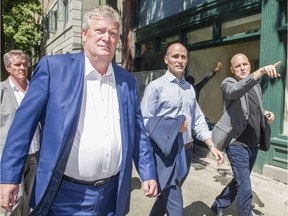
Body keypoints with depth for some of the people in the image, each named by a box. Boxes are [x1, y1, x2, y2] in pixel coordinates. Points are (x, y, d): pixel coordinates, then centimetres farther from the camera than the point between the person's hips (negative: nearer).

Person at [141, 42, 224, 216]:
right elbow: (144, 122, -16)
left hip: (186, 151, 7)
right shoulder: (156, 86, -10)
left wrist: (212, 146, 5)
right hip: (165, 152, -6)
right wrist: (174, 126, -16)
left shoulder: (190, 88, 11)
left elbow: (198, 120, 12)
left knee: (169, 196, 21)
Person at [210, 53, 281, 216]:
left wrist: (266, 114, 2)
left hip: (254, 144, 8)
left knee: (240, 182, 21)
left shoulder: (256, 86, 11)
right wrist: (261, 71, -43)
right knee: (245, 190, -4)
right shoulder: (228, 84, -8)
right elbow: (237, 90, -33)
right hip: (238, 144, -7)